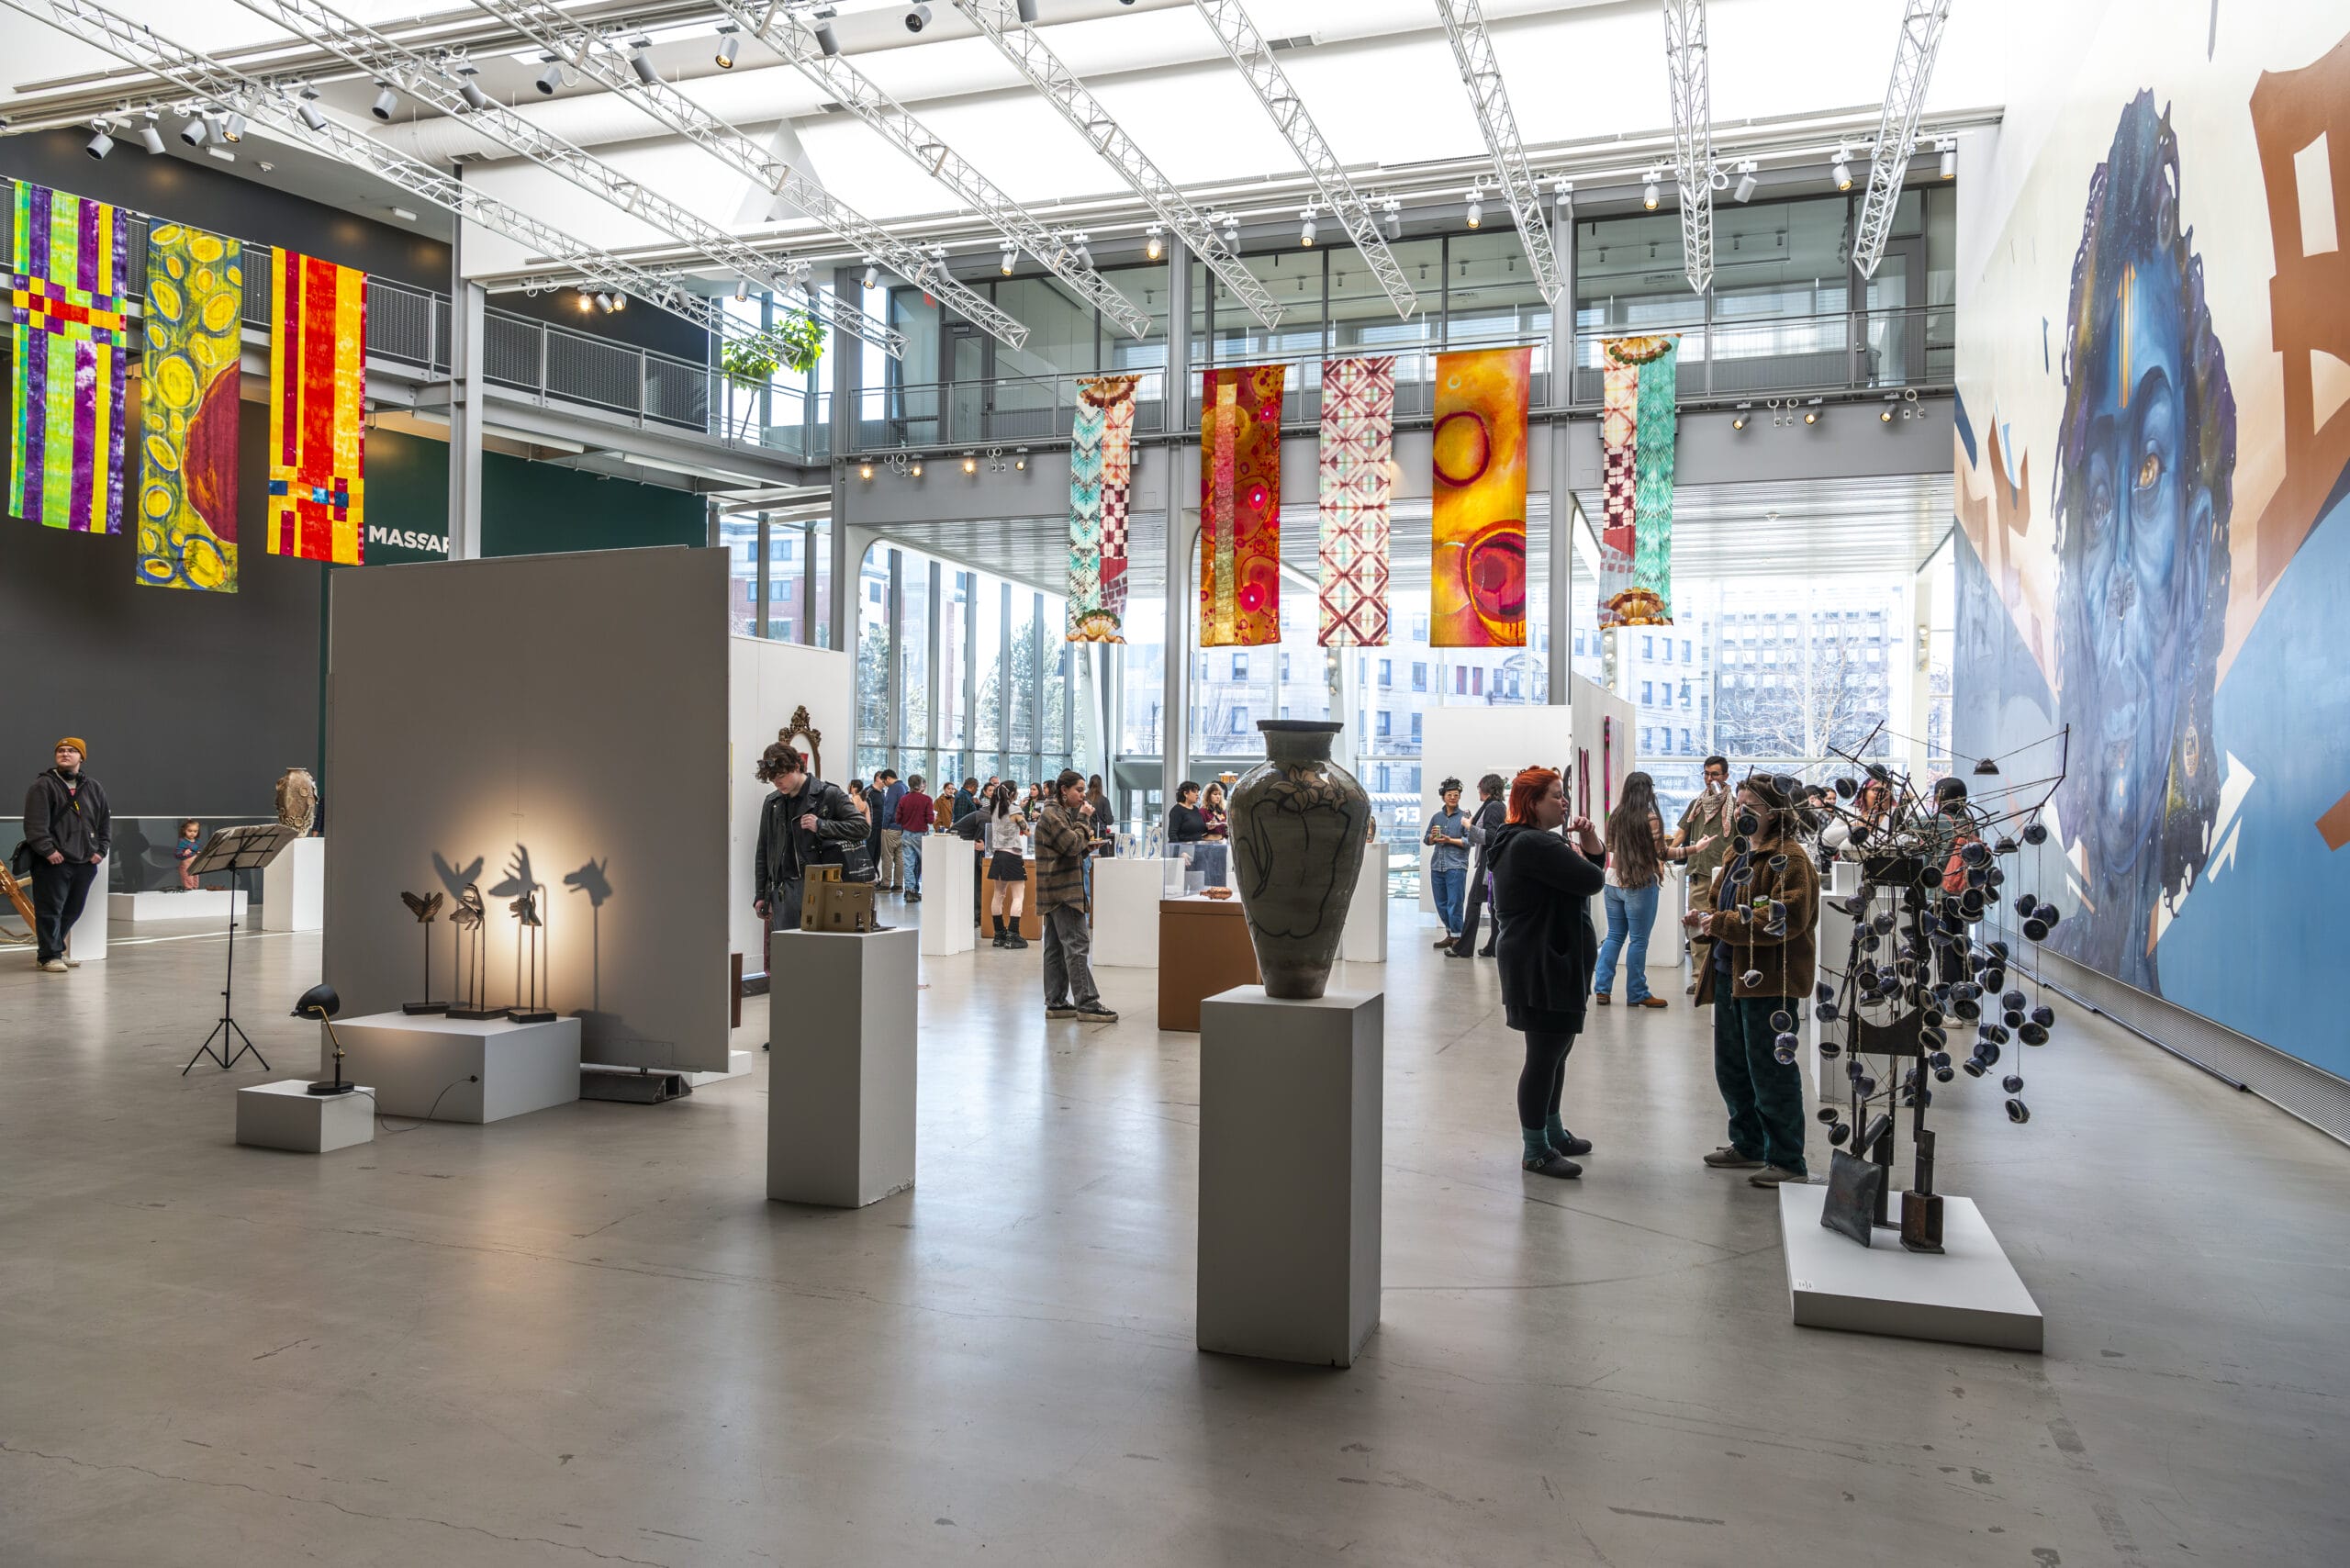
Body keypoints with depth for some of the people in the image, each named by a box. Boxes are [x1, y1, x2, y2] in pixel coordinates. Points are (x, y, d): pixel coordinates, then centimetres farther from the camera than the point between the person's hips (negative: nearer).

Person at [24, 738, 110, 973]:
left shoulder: (93, 788, 14)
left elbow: (105, 822, 18)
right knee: (50, 909, -4)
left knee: (73, 910, 11)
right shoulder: (43, 786, -3)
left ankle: (54, 949, 25)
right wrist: (48, 850, -18)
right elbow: (35, 824, -11)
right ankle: (48, 956, 5)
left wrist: (101, 850, 7)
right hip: (53, 863, -5)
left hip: (85, 863, 5)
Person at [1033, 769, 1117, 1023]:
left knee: (1056, 947, 9)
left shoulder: (1062, 813, 20)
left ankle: (1056, 1002, 11)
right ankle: (1086, 1003, -14)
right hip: (1063, 891, -11)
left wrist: (1087, 847, 6)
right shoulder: (1052, 815, -11)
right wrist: (1084, 819, -9)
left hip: (1057, 892, 11)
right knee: (1077, 944, -12)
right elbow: (1073, 844, -18)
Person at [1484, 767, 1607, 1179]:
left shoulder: (1534, 841, 15)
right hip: (1542, 965, -11)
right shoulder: (1533, 844, -20)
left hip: (1552, 963, 11)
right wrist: (1577, 852, -5)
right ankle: (1535, 1150, 5)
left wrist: (1587, 839, 1)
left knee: (1555, 1051, 20)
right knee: (1544, 1055, -4)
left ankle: (1552, 1132, 34)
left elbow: (1595, 862, 20)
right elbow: (1592, 880, -25)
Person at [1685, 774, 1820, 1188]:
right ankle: (1748, 1146, 32)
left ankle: (1788, 1162, 7)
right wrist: (1703, 914, -3)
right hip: (1730, 975, 10)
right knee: (1732, 1068, 17)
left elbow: (1787, 917, -24)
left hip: (1768, 982, -10)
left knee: (1770, 1072, -3)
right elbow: (1718, 900, 22)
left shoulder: (1789, 859, -14)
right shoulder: (1740, 856, 16)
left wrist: (1721, 923, -22)